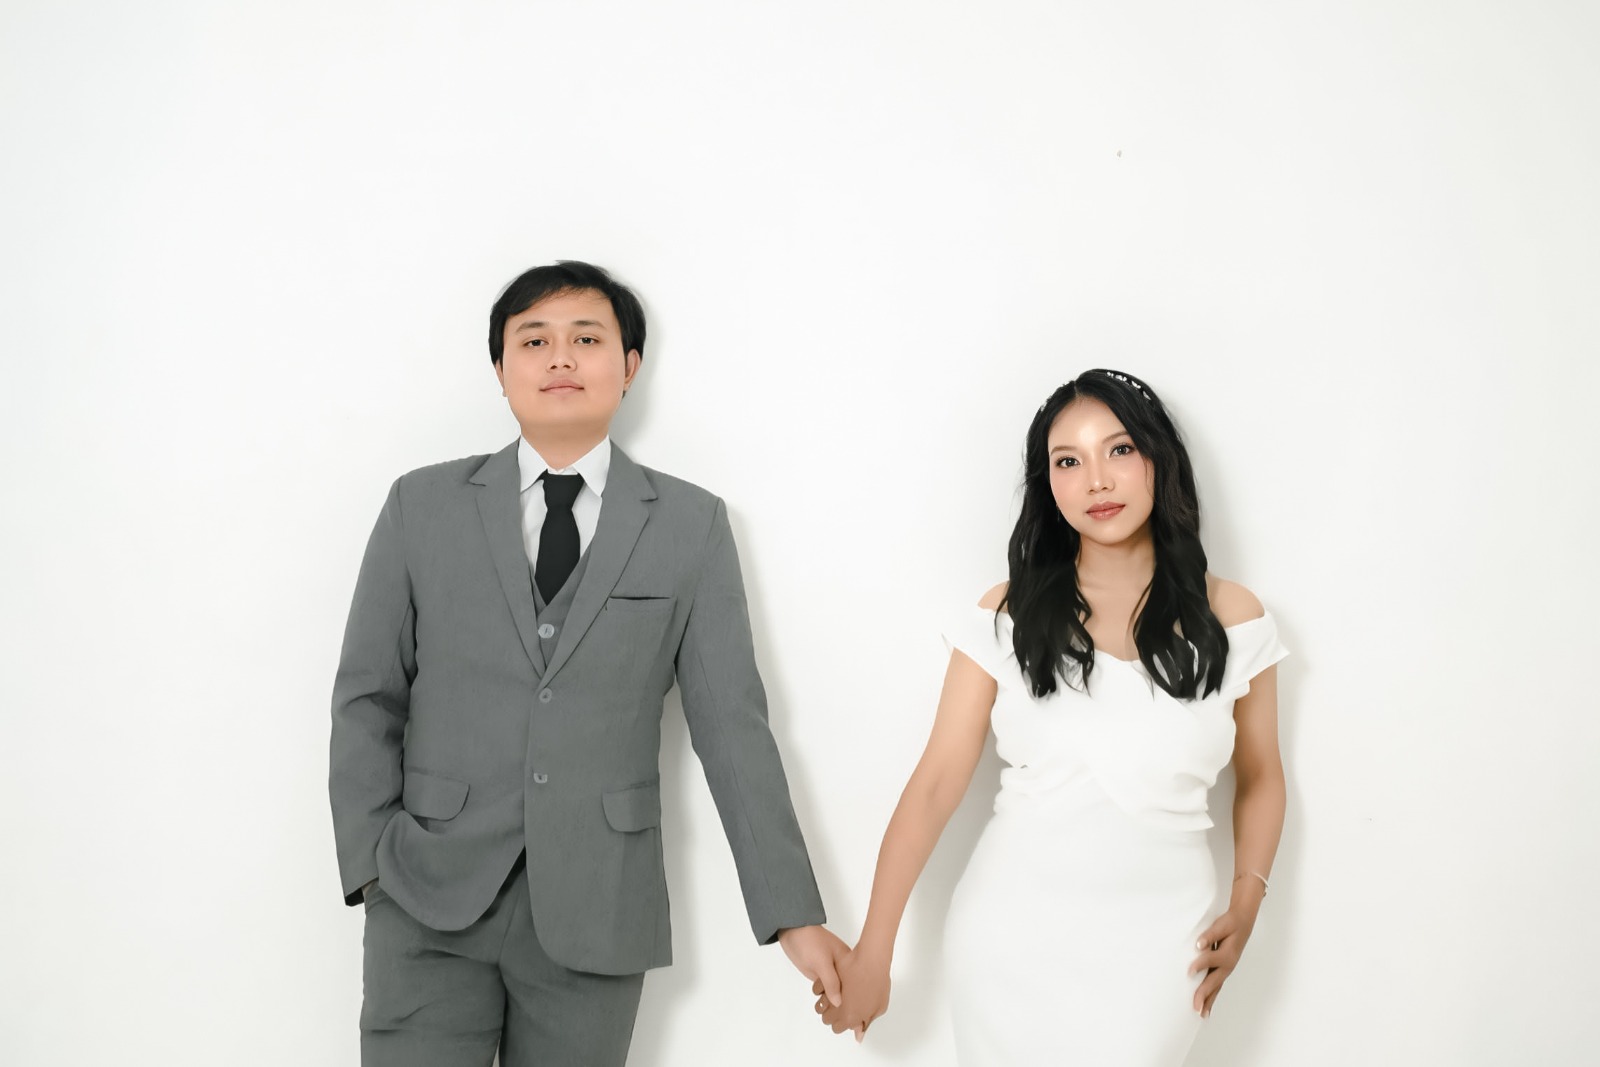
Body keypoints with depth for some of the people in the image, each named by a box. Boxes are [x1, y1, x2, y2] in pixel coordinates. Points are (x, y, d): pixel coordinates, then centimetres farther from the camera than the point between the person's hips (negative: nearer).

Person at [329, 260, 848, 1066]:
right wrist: (371, 864, -4)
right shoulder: (422, 506, 6)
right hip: (430, 904, 0)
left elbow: (730, 722, 2)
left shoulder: (691, 525, 5)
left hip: (596, 910, 0)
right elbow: (368, 698, 7)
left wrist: (794, 915, -1)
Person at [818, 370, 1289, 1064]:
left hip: (1156, 945, 0)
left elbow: (1260, 780, 12)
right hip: (1013, 932, 0)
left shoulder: (1231, 618, 0)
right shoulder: (1008, 615, -3)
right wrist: (871, 953, -6)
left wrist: (1246, 902, -3)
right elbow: (935, 783, -5)